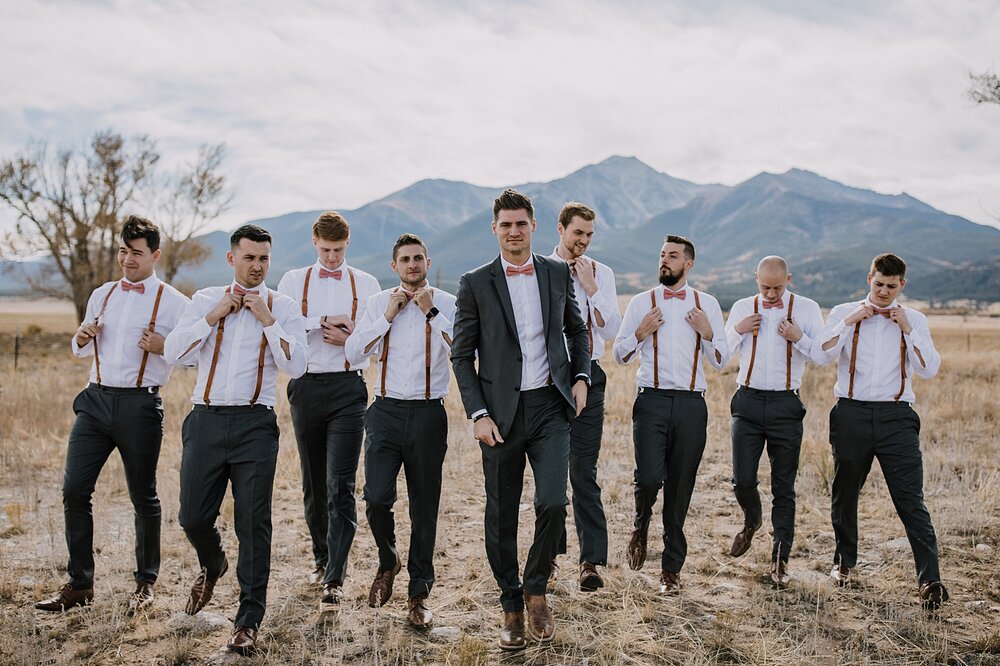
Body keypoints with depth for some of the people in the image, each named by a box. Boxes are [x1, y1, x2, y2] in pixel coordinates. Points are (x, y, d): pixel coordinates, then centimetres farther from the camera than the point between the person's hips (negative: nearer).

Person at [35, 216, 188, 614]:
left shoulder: (173, 302, -2)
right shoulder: (102, 295, 15)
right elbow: (80, 352, 25)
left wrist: (162, 347, -21)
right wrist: (82, 338, 3)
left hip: (140, 405, -5)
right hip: (96, 401, 5)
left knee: (143, 497, 6)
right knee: (74, 490, 0)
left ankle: (145, 584, 22)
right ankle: (79, 584, 12)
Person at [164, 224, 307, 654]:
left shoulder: (283, 308, 5)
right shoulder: (205, 300, 10)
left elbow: (295, 365, -7)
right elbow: (173, 352, 0)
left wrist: (267, 319, -11)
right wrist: (214, 316, -7)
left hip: (254, 424, -2)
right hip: (206, 420, 2)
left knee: (253, 522, -2)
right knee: (193, 517, 6)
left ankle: (249, 622, 10)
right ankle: (212, 564, 42)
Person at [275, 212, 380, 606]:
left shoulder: (366, 285, 8)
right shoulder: (293, 281, 9)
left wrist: (349, 339, -13)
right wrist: (324, 321, -14)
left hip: (348, 386, -2)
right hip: (306, 387, 2)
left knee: (340, 485, -10)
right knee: (313, 481, 13)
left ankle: (334, 580, -8)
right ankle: (322, 557, 31)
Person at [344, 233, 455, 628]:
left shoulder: (446, 303, 1)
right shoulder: (379, 303, 8)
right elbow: (353, 354, 0)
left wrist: (430, 311, -15)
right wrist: (387, 316, -6)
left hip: (428, 414, -1)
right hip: (386, 412, 1)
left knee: (424, 509, 6)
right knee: (377, 497, -14)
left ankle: (418, 595, 23)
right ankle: (388, 562, 19)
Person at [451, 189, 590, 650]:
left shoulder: (558, 274, 7)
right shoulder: (475, 284, -1)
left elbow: (576, 329, 21)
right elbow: (462, 355, 1)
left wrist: (581, 376, 5)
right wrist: (477, 414, -7)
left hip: (550, 406, 1)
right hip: (500, 411, -1)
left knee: (552, 503, -12)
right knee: (501, 516, 6)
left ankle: (536, 590, 14)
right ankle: (511, 607, 25)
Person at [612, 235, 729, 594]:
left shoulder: (707, 305, 10)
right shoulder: (641, 303, 8)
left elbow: (720, 360, 10)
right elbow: (619, 354, 11)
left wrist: (707, 332, -7)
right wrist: (641, 332, -5)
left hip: (691, 404, 1)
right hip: (652, 401, -1)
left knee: (680, 488, 5)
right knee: (649, 477, -17)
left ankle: (671, 568, 19)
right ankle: (640, 528, 18)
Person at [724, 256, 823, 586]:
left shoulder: (807, 308, 4)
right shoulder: (742, 308, 9)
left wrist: (799, 338, -12)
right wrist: (738, 330, -4)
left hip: (786, 405, -1)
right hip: (748, 401, 1)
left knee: (784, 487, 4)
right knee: (742, 479, -2)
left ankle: (780, 559, 13)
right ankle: (751, 521, 32)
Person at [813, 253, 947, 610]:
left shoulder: (914, 320, 7)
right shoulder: (844, 313, 5)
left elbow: (929, 369, -3)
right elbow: (821, 355, -8)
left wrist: (907, 329, -9)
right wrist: (850, 321, -12)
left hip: (896, 417, -1)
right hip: (852, 413, 1)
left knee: (911, 500, -6)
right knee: (844, 494, 14)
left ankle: (930, 580, -1)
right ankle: (844, 562, 35)